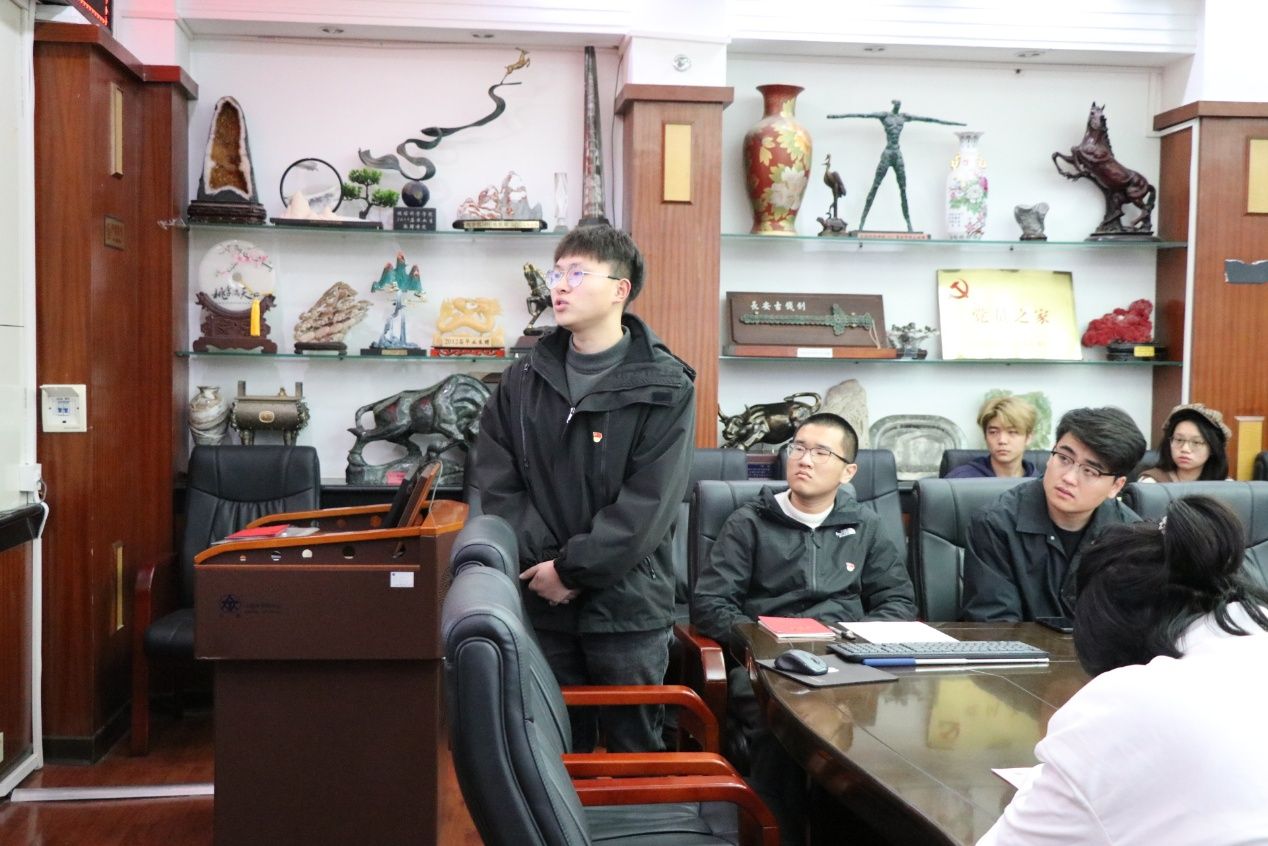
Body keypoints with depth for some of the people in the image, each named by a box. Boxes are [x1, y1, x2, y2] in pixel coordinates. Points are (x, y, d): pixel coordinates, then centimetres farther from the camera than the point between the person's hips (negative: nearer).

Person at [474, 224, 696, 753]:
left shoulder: (664, 387, -7)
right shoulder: (523, 381, 6)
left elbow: (649, 502, -14)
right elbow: (497, 483, 1)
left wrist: (571, 569, -16)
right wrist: (541, 562, -11)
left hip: (628, 606, -3)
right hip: (541, 604, 3)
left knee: (634, 753, 10)